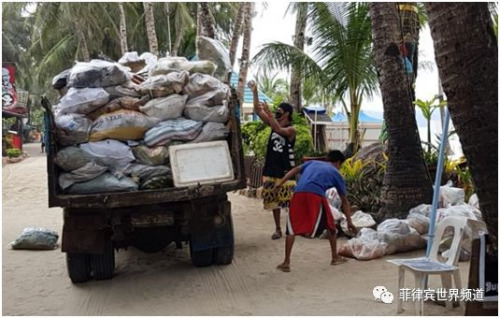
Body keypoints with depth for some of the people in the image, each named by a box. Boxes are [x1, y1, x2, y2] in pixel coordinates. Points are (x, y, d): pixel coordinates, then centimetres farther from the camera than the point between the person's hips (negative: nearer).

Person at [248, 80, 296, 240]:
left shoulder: (291, 129, -9)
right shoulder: (273, 124, 8)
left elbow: (279, 130, -30)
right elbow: (257, 111, 2)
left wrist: (268, 113, -35)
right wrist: (255, 92, -7)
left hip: (286, 170, -6)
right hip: (271, 169, 6)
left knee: (290, 201, -2)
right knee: (274, 201, 10)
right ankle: (278, 229, 19)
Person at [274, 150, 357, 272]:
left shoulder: (312, 163, 34)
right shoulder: (336, 173, 26)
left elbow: (295, 170, 17)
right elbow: (344, 200, 28)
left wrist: (280, 182, 9)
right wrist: (349, 221, 32)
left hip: (298, 193, 2)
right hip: (316, 195, -2)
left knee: (292, 228, 11)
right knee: (330, 225, 20)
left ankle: (286, 263, 7)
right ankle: (335, 257, 29)